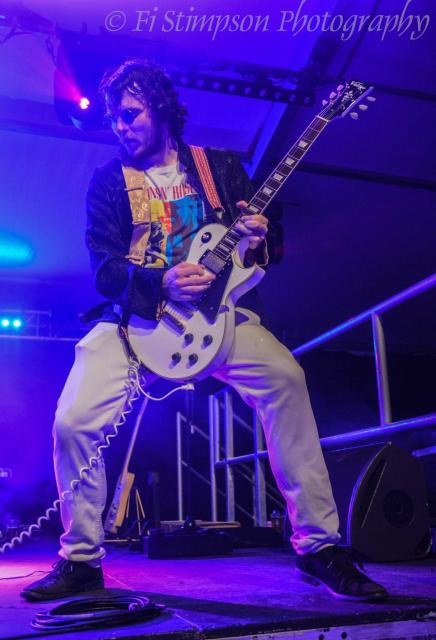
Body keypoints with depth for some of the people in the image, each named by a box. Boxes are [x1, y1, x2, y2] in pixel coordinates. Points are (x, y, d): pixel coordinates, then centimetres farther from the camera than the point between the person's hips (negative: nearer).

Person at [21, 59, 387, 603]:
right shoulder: (107, 180, 10)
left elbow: (266, 246, 13)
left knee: (285, 377, -26)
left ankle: (319, 545, -15)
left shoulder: (222, 165, 13)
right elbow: (104, 269, -2)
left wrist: (256, 240, -13)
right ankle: (80, 560, 6)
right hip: (134, 316, 1)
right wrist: (161, 282, -21)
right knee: (74, 419, -18)